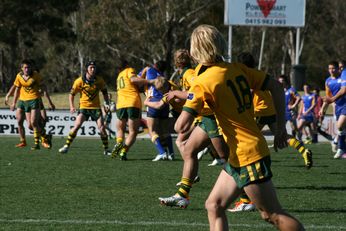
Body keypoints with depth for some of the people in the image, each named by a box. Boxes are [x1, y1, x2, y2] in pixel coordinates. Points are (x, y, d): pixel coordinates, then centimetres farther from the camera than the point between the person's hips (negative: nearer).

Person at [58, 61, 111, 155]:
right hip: (83, 107, -1)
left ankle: (106, 150, 7)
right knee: (77, 125, -17)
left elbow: (104, 92, 14)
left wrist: (107, 104, 4)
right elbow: (72, 94, 0)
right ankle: (66, 146, -7)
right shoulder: (80, 81, -10)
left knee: (101, 128, -8)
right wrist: (72, 106, -12)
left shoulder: (99, 80, -3)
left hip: (96, 107, 1)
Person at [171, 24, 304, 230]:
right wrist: (281, 127, 13)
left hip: (247, 157, -8)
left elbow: (182, 126, -20)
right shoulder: (237, 69, 4)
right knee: (214, 206, 11)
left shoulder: (204, 82, -16)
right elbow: (276, 88, 8)